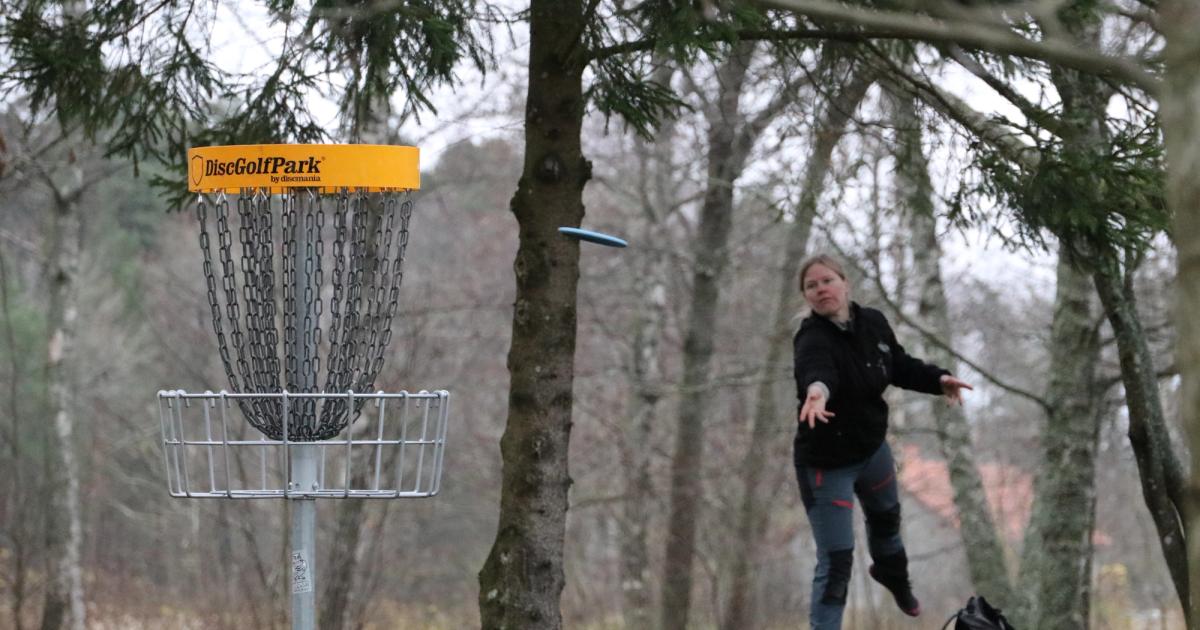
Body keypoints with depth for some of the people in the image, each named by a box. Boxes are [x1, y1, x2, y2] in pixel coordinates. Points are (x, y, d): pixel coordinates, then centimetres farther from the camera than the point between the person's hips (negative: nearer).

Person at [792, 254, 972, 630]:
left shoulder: (873, 323, -10)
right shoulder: (813, 339, -31)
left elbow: (899, 366, 8)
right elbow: (815, 369, -55)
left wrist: (937, 379, -8)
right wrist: (817, 389, -77)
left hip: (871, 449, 8)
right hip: (827, 462, -8)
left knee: (886, 517, 34)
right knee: (836, 561, -12)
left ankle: (891, 574, 67)